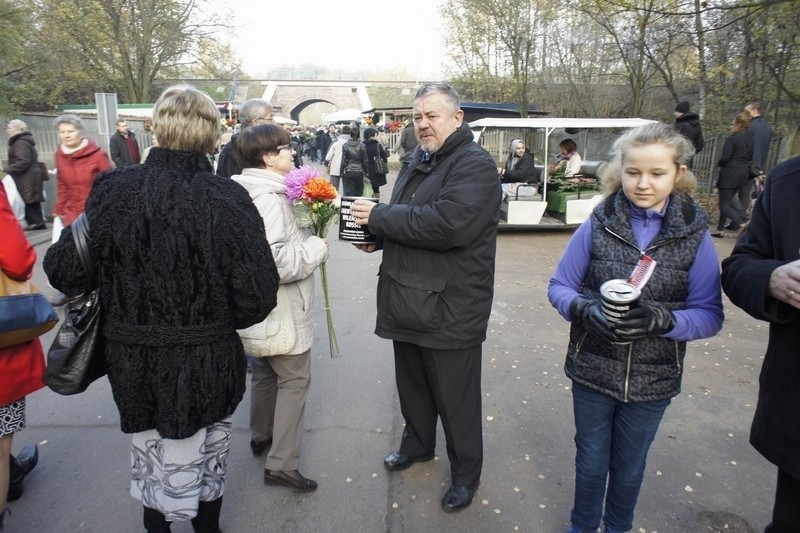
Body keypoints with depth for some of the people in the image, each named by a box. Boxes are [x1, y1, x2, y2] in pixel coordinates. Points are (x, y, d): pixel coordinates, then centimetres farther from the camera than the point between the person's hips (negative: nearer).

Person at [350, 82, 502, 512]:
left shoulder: (475, 165, -14)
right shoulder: (417, 162, 14)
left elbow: (447, 223, -30)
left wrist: (380, 215, -21)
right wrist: (378, 237, 1)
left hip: (450, 311, -8)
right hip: (408, 302, 8)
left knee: (455, 400, 8)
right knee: (412, 385, 23)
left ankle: (465, 473, 29)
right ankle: (418, 444, 47)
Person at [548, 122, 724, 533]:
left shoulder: (695, 236, -8)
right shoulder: (597, 225, -9)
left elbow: (709, 314, -9)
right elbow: (559, 286, -4)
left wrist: (663, 319, -29)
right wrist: (585, 309, -25)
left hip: (651, 379, 0)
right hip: (592, 370, 0)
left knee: (629, 467, 21)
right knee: (591, 461, 19)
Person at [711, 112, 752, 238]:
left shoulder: (732, 138, -13)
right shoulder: (750, 139, 9)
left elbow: (724, 158, -17)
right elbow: (751, 158, 11)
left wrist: (719, 164, 3)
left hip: (730, 174, -7)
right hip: (744, 174, 7)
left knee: (724, 204, -1)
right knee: (727, 201, 14)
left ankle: (741, 223, -18)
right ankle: (720, 230, 17)